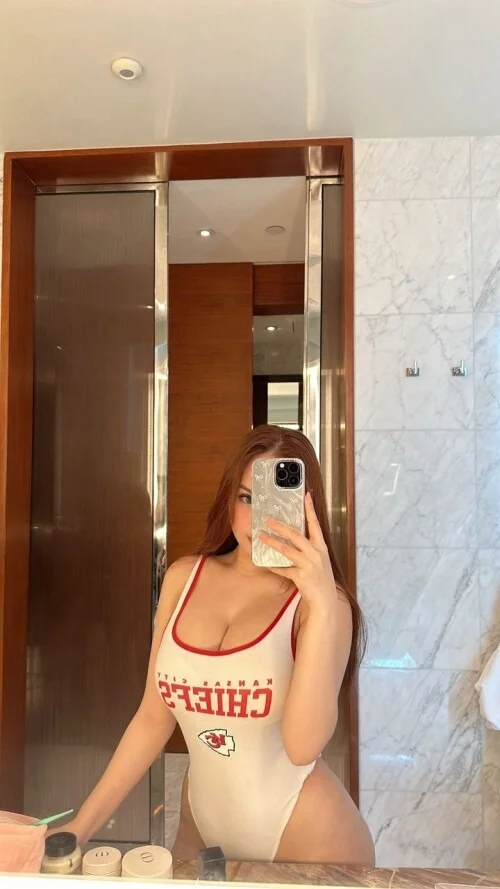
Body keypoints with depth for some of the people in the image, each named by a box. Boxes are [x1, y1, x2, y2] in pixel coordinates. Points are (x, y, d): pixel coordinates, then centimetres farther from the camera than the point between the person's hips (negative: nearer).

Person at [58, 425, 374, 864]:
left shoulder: (320, 600, -16)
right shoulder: (184, 578, -4)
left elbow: (302, 746, -28)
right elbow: (154, 716, 2)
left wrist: (322, 605, -37)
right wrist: (82, 825, 1)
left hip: (310, 840, -3)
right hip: (203, 828, 4)